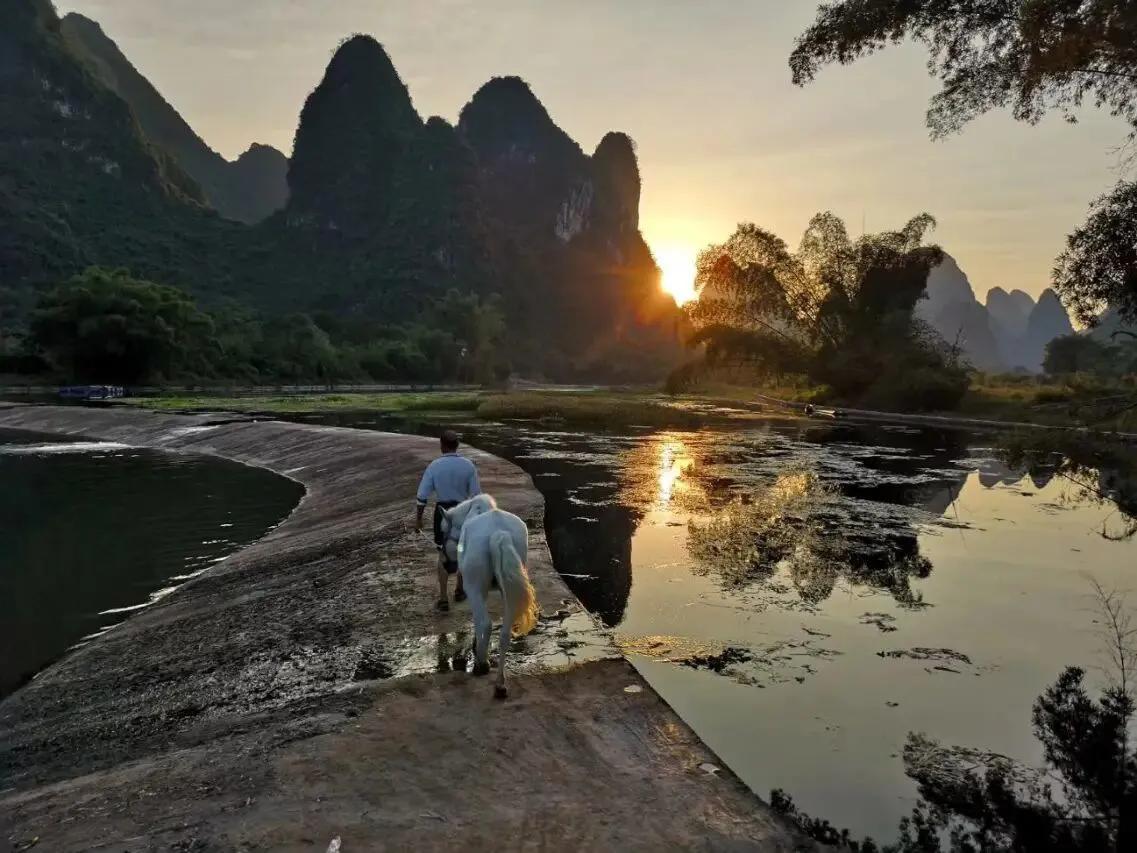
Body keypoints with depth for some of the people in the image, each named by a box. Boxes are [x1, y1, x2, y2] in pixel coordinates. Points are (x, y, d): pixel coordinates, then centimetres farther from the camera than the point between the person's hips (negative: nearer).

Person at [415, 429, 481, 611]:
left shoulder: (434, 466, -12)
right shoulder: (468, 465, -10)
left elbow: (422, 496, -10)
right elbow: (476, 495, -7)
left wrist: (418, 519, 1)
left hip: (443, 512, -1)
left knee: (443, 555, 12)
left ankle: (443, 598, 7)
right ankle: (460, 590, 34)